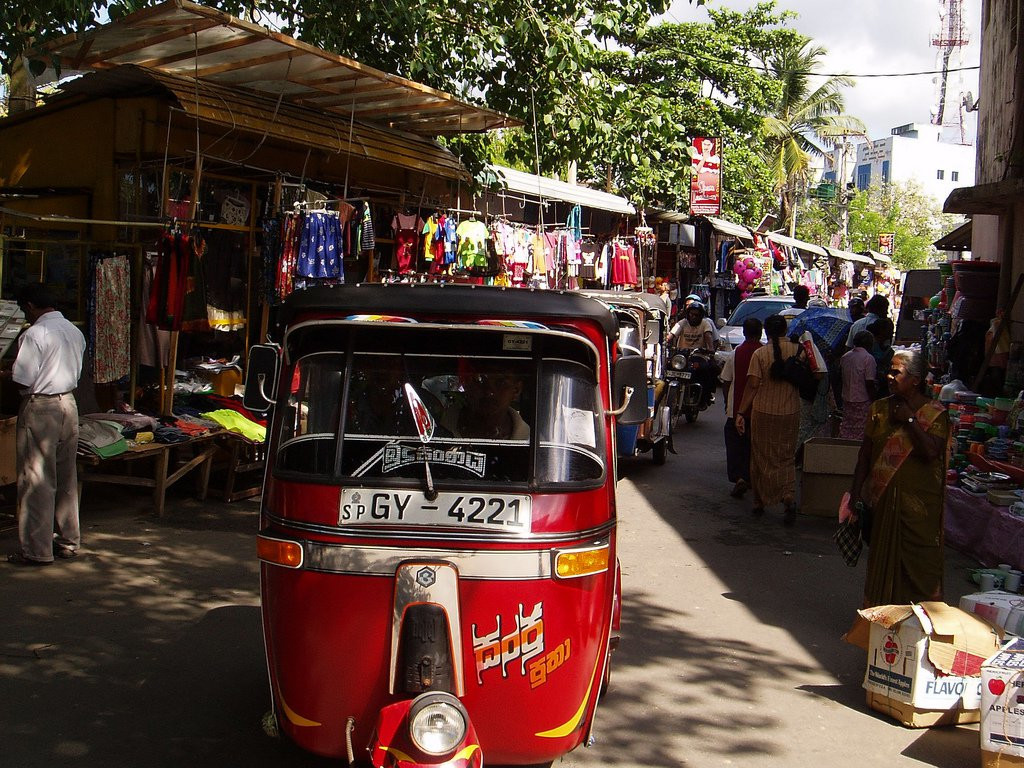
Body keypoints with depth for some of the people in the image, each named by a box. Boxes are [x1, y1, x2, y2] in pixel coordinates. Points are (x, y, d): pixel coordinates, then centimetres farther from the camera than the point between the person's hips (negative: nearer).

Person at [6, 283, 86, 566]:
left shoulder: (34, 334, -16)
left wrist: (4, 375, 3)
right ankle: (69, 541, 21)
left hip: (40, 408, -7)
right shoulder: (75, 331, 8)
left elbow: (23, 381, -16)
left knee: (36, 481, 0)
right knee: (67, 477, 14)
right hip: (68, 404, 7)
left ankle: (37, 550, 5)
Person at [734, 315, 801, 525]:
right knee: (787, 458, 10)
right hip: (790, 412, 2)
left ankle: (760, 503, 20)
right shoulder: (798, 350, -4)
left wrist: (741, 412, -6)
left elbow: (752, 385, -11)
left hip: (763, 412, -1)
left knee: (761, 458, 12)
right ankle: (789, 499, -11)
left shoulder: (760, 354, -9)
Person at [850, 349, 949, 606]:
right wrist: (855, 493, 5)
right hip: (882, 499, 4)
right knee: (881, 559, 12)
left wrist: (909, 420, -16)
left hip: (918, 502, -4)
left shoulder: (935, 413, -5)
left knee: (919, 564, -2)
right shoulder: (879, 409, 7)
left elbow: (931, 451, -20)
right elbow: (865, 453, 9)